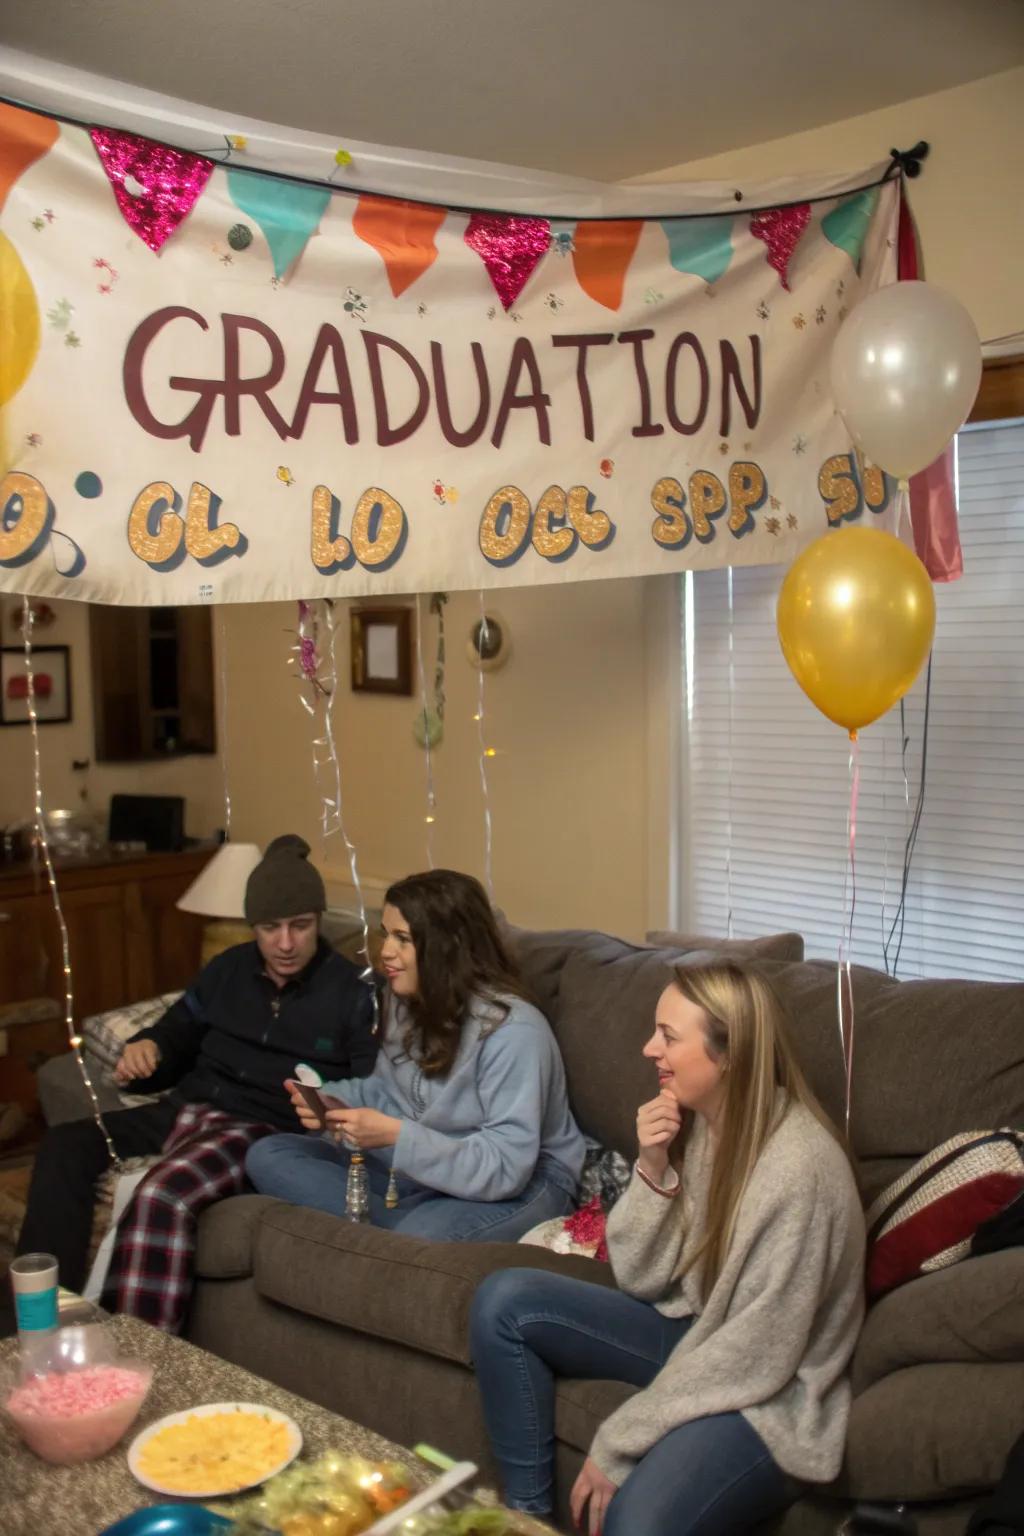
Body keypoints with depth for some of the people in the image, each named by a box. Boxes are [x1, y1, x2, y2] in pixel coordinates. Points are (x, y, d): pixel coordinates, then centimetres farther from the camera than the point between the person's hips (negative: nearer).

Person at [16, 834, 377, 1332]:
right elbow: (177, 1037, 25)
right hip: (187, 1109, 6)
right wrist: (145, 1049, 1)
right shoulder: (229, 969, 15)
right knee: (63, 1146, -18)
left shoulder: (352, 991, -1)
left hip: (265, 1129, -6)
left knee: (160, 1197, -35)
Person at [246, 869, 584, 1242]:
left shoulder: (511, 1031, -25)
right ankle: (402, 1227, -19)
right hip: (420, 1169, 9)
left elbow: (506, 1168, -27)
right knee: (267, 1156, -6)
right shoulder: (404, 999, 0)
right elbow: (387, 1090, 15)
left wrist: (397, 1136, -33)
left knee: (417, 1240, -42)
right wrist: (334, 1101, -7)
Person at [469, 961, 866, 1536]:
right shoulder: (692, 1120, -5)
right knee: (504, 1302, -3)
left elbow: (755, 1357, -24)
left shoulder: (797, 1169, -28)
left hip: (764, 1400, -8)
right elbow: (640, 1277, -2)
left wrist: (618, 1444, -18)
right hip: (691, 1333, 8)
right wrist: (653, 1169, -19)